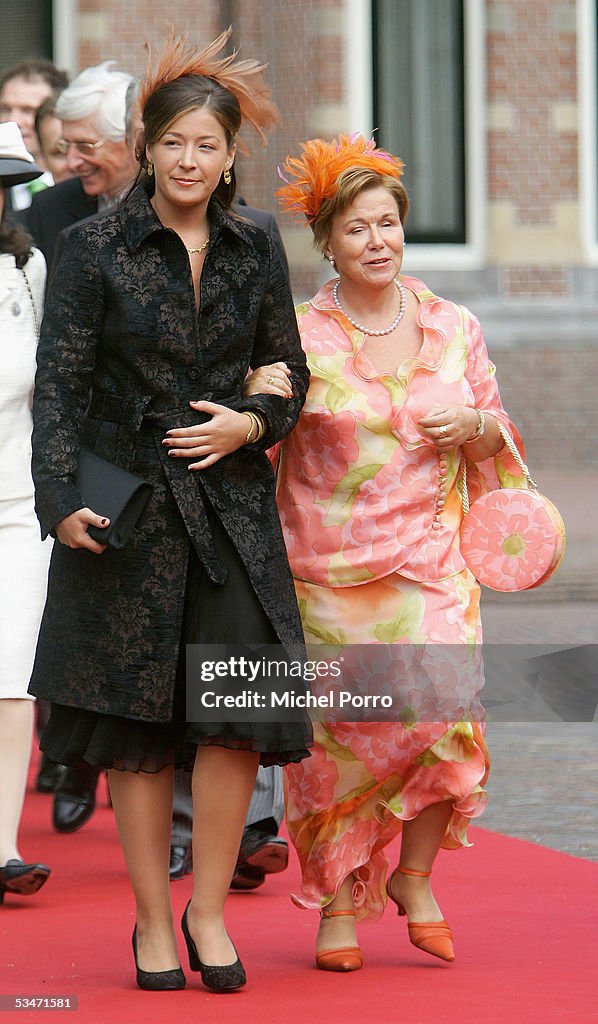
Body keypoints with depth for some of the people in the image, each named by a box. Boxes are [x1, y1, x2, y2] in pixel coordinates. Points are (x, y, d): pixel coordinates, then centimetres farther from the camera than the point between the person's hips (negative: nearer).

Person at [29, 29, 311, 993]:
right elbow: (60, 382, -5)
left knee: (238, 713, -7)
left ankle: (208, 909, 7)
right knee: (137, 727, 2)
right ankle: (153, 923, 12)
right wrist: (62, 499, -15)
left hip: (232, 506, 2)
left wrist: (252, 423, -6)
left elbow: (290, 375, 15)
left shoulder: (254, 253, 7)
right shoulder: (97, 249, -2)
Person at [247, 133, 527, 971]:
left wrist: (474, 426, -8)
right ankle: (338, 902, 17)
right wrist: (257, 399, -24)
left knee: (448, 713, -11)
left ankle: (414, 876, 12)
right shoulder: (299, 337, -2)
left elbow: (496, 441, 15)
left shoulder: (453, 328, 6)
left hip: (431, 562, 2)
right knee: (340, 734, 0)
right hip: (329, 569, -2)